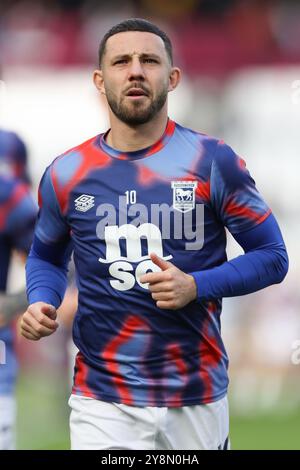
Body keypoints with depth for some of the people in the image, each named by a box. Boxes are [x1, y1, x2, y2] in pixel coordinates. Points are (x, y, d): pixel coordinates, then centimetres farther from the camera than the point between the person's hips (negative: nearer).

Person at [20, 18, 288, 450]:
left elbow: (272, 256, 1)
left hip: (197, 398, 0)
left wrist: (197, 286, -15)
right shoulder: (67, 174, 3)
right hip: (103, 401, 0)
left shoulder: (213, 162, -3)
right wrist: (41, 303, -2)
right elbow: (47, 257, 20)